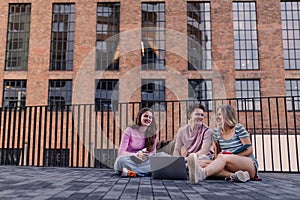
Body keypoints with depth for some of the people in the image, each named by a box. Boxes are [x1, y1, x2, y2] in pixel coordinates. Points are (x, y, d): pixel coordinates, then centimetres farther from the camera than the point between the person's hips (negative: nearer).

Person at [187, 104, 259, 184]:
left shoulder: (238, 128, -3)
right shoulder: (216, 132, 10)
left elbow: (249, 150, -3)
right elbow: (217, 151, 15)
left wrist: (232, 156, -17)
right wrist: (217, 159, -9)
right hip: (232, 168, 5)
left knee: (224, 158, -35)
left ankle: (202, 173, -64)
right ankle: (234, 175, -46)